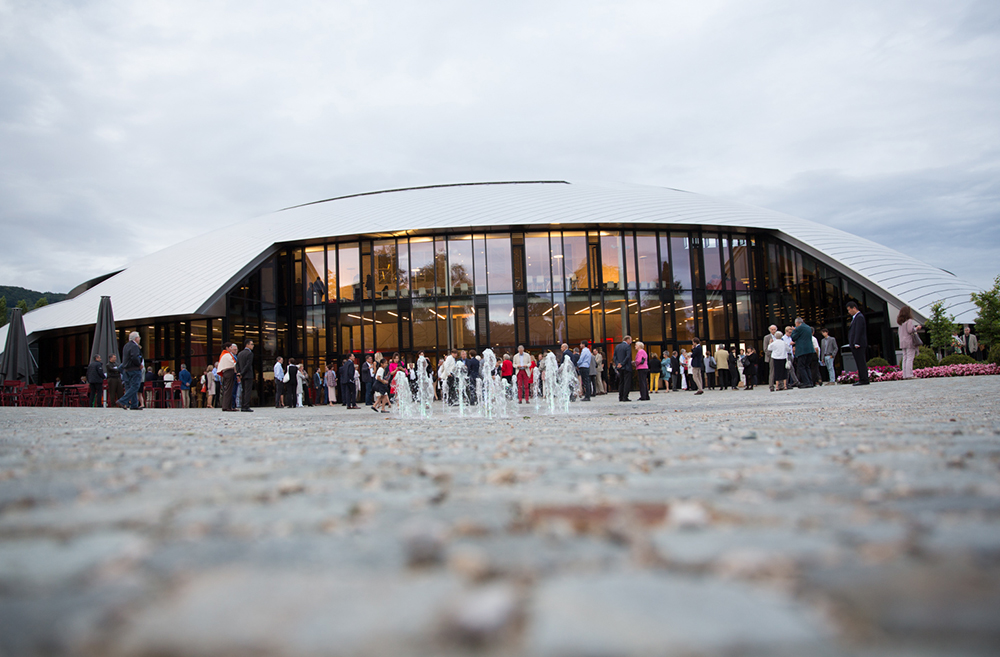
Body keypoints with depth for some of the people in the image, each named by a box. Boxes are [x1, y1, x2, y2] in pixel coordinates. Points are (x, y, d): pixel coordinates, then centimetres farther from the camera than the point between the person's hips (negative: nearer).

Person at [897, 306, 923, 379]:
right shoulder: (909, 321, -9)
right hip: (910, 342, -7)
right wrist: (916, 328, -1)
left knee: (905, 358, 6)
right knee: (910, 358, -8)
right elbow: (910, 330, -18)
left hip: (902, 342, 7)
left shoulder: (901, 322, 14)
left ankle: (905, 375, 3)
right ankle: (909, 374, -12)